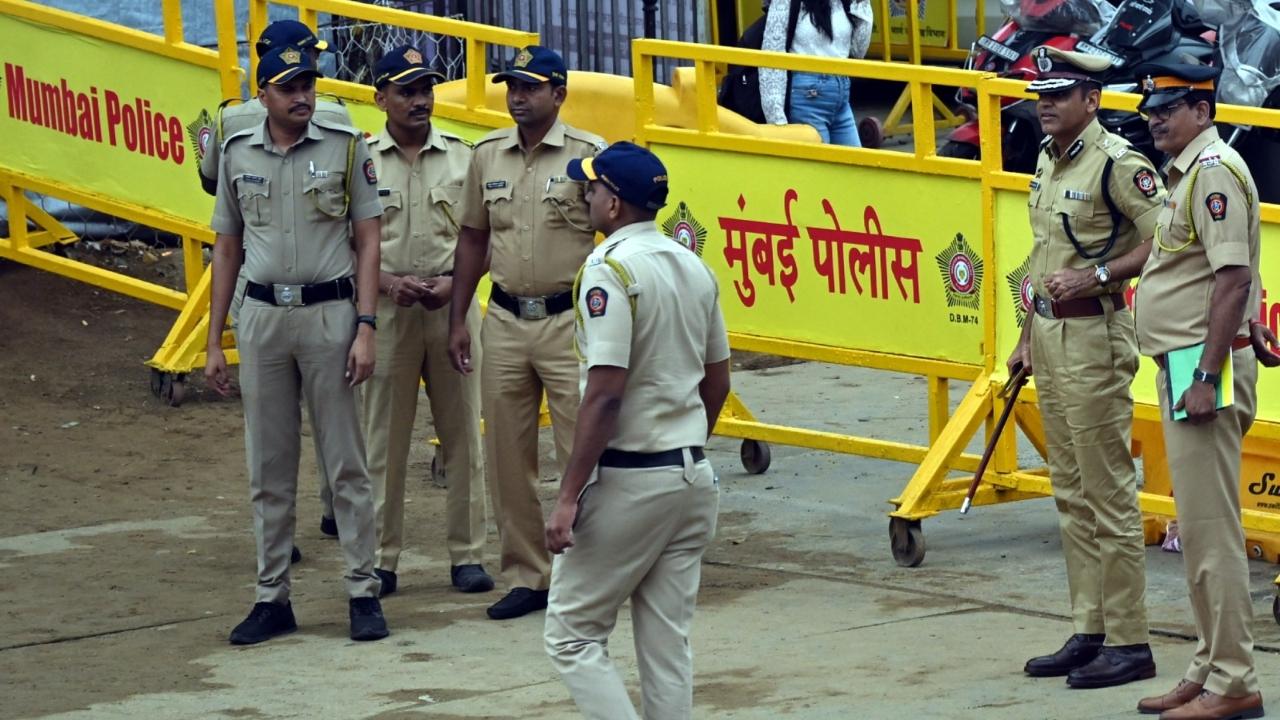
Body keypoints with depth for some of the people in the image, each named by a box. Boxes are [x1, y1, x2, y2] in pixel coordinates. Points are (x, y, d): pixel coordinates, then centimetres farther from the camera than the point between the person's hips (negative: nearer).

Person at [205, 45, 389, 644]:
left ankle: (364, 592, 4)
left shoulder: (345, 147, -1)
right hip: (262, 318, 3)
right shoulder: (238, 155, 7)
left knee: (346, 460, 0)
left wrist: (365, 328, -9)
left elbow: (367, 241, 0)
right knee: (268, 466, 6)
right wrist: (214, 342, 9)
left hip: (329, 312, -3)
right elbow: (227, 250, 13)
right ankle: (272, 597, 12)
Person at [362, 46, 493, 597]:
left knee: (462, 431, 3)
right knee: (384, 435, 1)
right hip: (386, 306, -1)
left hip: (452, 304, 1)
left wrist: (454, 283, -9)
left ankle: (467, 555, 9)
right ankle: (381, 559, 7)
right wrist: (387, 283, -12)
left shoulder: (462, 157, 6)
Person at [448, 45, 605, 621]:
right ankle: (526, 577, 16)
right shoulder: (487, 155, 9)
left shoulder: (588, 155, -5)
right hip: (504, 320, 5)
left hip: (570, 320, -5)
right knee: (507, 459, 7)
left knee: (584, 455, -5)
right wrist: (458, 320, 12)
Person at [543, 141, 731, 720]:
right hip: (694, 475, 8)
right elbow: (717, 383, 16)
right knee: (668, 642, 10)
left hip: (628, 480, -8)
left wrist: (569, 497, -19)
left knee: (573, 634, -1)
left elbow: (605, 395, -21)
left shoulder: (609, 270, -15)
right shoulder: (694, 268, 9)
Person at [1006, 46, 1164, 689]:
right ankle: (1089, 632, 20)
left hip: (1095, 337, -10)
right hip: (1050, 336, 10)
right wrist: (1028, 338, 22)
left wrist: (1098, 276, -21)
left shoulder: (1117, 162, -14)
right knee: (1071, 493, 13)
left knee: (1108, 492, -7)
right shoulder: (1048, 160, 14)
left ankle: (1128, 642, -3)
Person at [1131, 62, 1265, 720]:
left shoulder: (1215, 170, -15)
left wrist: (1206, 376, -24)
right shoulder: (1184, 173, 17)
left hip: (1206, 368, -11)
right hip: (1182, 369, 11)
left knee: (1211, 528, -9)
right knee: (1197, 528, 14)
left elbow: (1233, 278, -22)